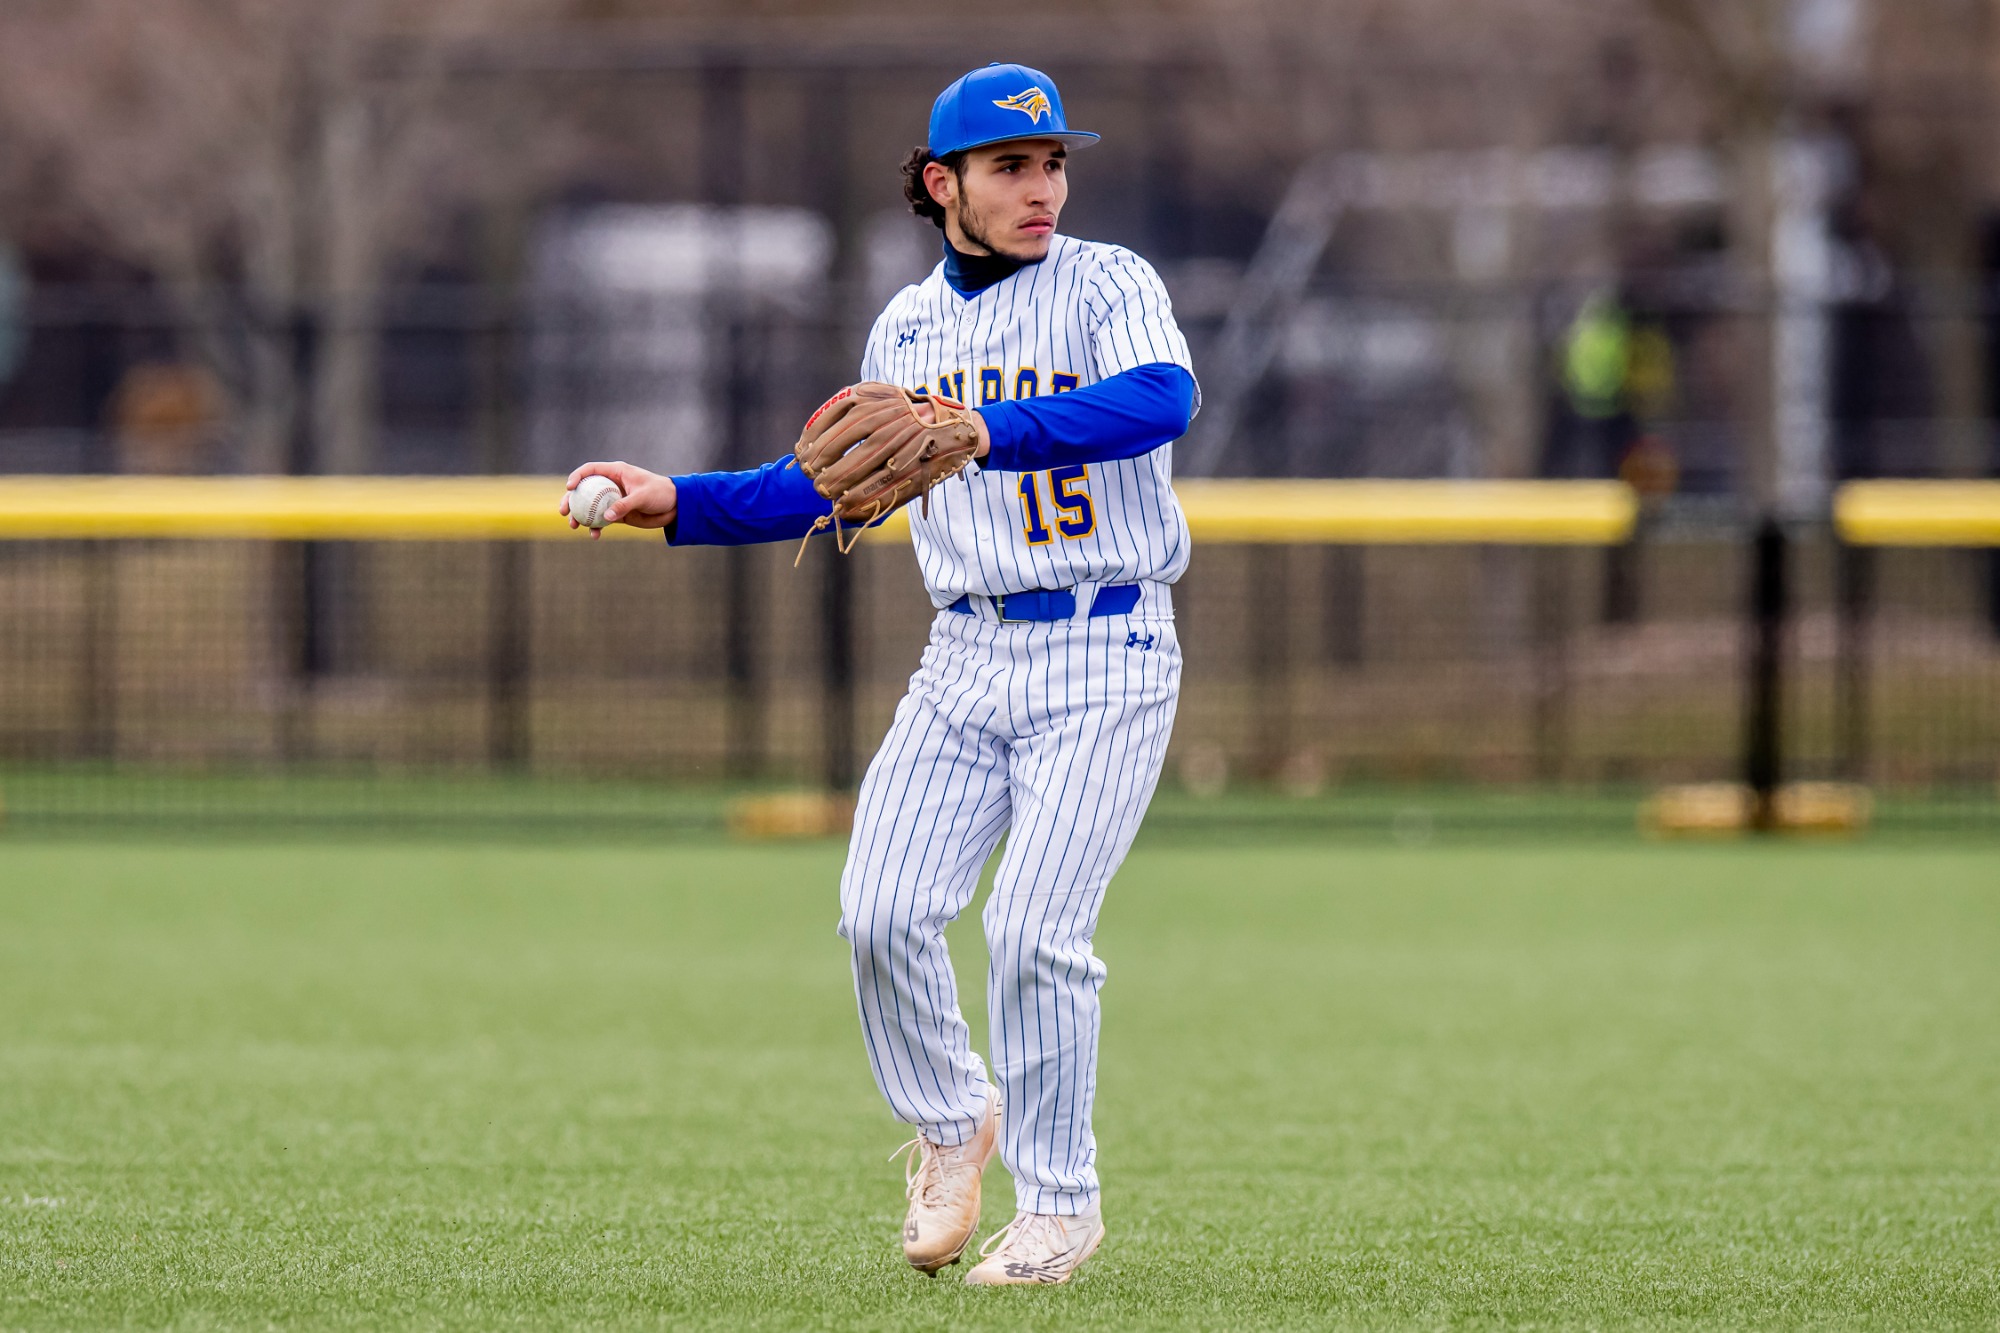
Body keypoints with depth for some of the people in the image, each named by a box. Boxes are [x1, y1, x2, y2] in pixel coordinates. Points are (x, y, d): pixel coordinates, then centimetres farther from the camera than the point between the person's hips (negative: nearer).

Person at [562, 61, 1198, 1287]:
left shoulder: (1111, 287, -6)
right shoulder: (907, 329, 13)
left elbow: (1163, 400, -27)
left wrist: (989, 433, -39)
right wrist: (678, 504, 11)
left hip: (1105, 657, -5)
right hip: (966, 659, 5)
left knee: (1036, 928, -12)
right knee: (883, 911, -8)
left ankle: (1062, 1202, 4)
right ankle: (952, 1122, 18)